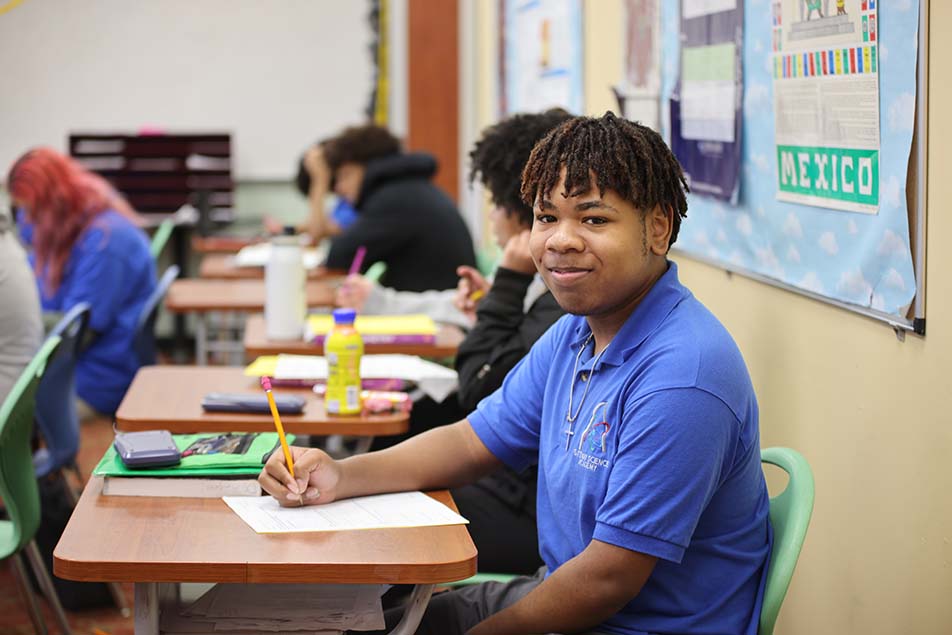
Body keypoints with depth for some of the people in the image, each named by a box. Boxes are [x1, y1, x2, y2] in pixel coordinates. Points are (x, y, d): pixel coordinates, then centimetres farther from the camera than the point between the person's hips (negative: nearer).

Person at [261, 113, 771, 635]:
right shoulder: (573, 334, 4)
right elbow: (474, 442, 11)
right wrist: (340, 477, -5)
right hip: (565, 590, 9)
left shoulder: (682, 375, -27)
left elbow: (609, 580, -25)